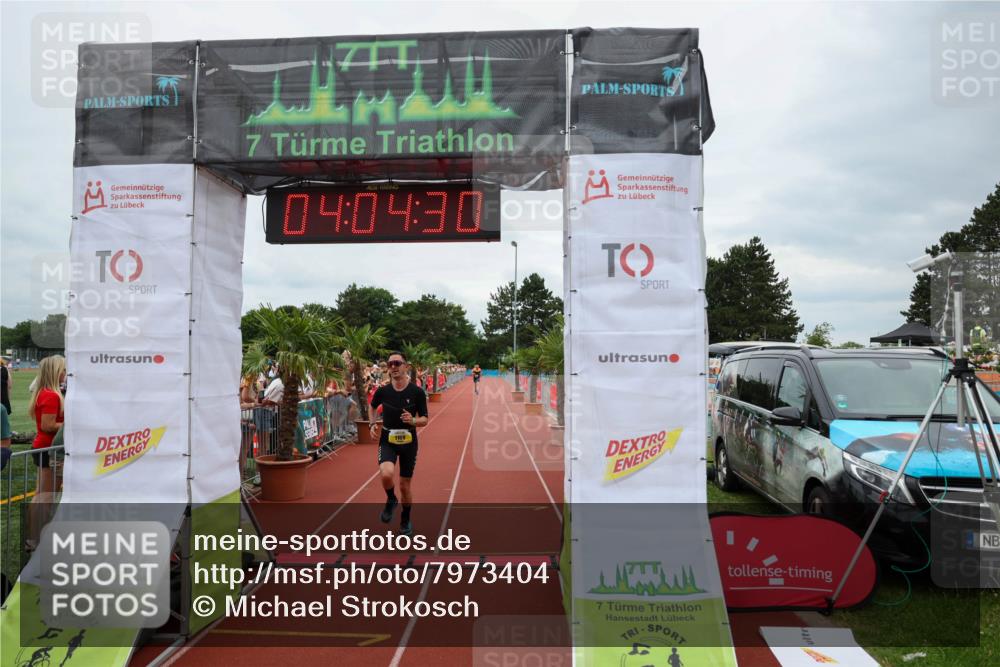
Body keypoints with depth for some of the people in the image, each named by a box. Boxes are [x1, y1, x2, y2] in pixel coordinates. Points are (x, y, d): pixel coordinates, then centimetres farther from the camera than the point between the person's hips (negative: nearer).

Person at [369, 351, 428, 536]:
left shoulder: (417, 392, -10)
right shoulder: (382, 391, -5)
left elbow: (424, 419, -3)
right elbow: (373, 406, 17)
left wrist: (413, 420, -24)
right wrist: (373, 423, 1)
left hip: (409, 442, 0)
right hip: (387, 441, 0)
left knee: (405, 486, 9)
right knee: (387, 474, -28)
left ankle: (406, 519, 36)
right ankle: (391, 500, 6)